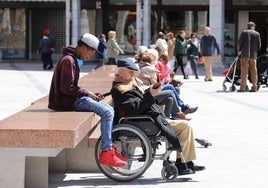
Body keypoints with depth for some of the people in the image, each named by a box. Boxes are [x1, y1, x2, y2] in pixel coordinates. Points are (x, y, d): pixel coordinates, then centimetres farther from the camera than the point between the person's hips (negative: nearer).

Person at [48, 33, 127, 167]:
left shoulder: (72, 59, 19)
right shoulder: (68, 60, -14)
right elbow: (66, 88, -22)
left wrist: (90, 94, 9)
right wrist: (87, 93, -13)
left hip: (73, 99, 10)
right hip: (67, 101, -10)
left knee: (109, 110, 7)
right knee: (107, 112, -19)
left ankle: (109, 149, 8)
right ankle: (106, 154, -18)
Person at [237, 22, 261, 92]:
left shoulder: (244, 32, 2)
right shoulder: (257, 34, 7)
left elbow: (239, 42, 0)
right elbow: (259, 45, 7)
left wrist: (239, 50, 17)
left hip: (245, 54, -2)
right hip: (253, 55, 2)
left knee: (244, 71, -3)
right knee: (253, 71, 6)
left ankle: (243, 87, -8)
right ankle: (254, 87, 4)